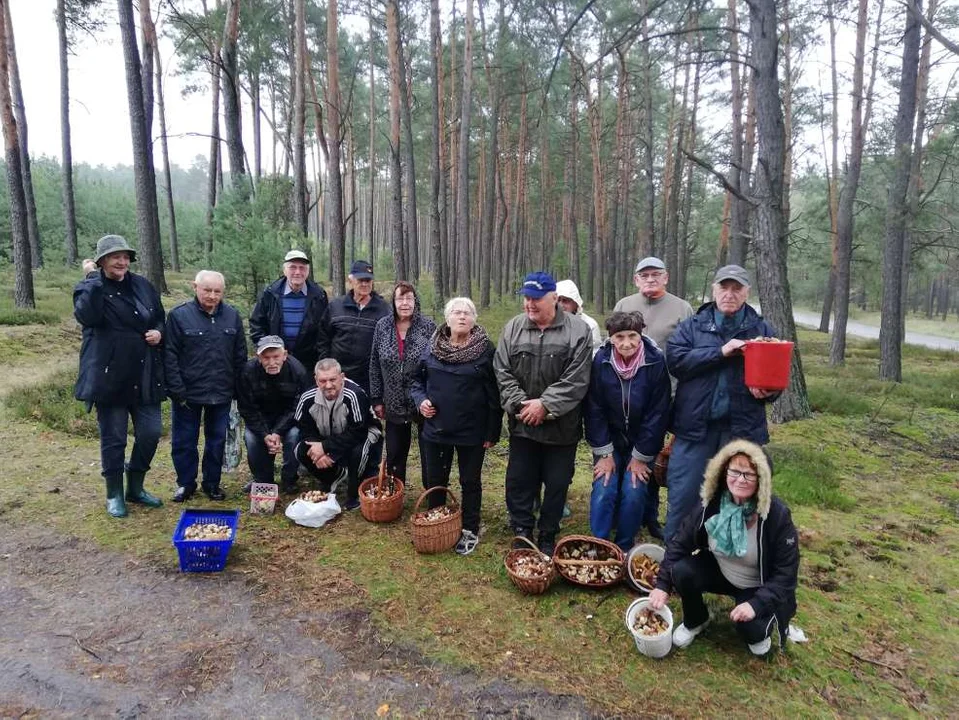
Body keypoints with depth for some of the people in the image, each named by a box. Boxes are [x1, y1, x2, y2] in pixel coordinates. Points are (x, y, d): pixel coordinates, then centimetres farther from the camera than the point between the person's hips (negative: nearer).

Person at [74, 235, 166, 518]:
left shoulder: (142, 285, 10)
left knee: (150, 434, 8)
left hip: (145, 376, 5)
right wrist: (93, 278, -19)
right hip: (110, 376, -4)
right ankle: (114, 495, 23)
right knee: (113, 438, 5)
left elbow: (160, 318, 19)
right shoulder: (89, 288, -4)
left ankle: (135, 488, 28)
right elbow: (86, 316, -25)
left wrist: (158, 332, -3)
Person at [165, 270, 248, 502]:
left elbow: (240, 356, 7)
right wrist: (177, 391, -12)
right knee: (184, 441, 9)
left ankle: (212, 483, 27)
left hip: (222, 394, 3)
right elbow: (170, 356, -8)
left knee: (217, 440, 12)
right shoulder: (179, 315, -7)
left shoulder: (232, 316, 3)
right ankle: (185, 484, 26)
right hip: (188, 394, -2)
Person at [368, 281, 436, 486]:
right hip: (394, 405, 3)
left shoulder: (428, 327, -7)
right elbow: (374, 366, 5)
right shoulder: (382, 327, 1)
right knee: (395, 455, 15)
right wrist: (377, 399, 3)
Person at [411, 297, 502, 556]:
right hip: (436, 428, 4)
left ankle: (470, 530, 31)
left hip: (472, 432, -3)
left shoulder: (486, 349, -10)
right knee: (435, 480, 17)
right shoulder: (432, 348, 1)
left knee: (470, 482, 13)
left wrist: (493, 431, -8)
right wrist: (420, 399, -6)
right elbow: (418, 378, 14)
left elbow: (494, 393, -8)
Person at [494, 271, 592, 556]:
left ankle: (548, 537, 30)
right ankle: (522, 533, 31)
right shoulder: (513, 328, 1)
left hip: (561, 426, -2)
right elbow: (502, 372, -1)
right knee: (518, 481, 12)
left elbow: (577, 380, -14)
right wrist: (519, 403, -13)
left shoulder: (578, 331, -9)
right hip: (522, 424, 3)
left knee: (556, 484, 11)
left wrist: (545, 404, -18)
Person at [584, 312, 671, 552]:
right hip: (610, 441, 1)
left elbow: (658, 413, -12)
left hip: (641, 444, -1)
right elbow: (594, 410, -9)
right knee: (603, 491, -10)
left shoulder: (655, 362, -16)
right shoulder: (601, 361, -13)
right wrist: (604, 453, -10)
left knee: (633, 493, -9)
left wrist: (641, 456, -9)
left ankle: (624, 548, 12)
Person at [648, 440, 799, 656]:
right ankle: (695, 621, 8)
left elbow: (786, 574, -20)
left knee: (750, 627, -29)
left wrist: (756, 604, -32)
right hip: (720, 573, 3)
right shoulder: (711, 504, -18)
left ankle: (760, 631, 12)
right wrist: (663, 585, -17)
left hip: (759, 587, -3)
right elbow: (680, 542, -9)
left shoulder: (777, 515, -26)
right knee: (681, 572, -24)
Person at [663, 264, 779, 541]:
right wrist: (721, 352, -17)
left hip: (742, 430, 1)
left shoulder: (762, 330, 8)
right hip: (696, 427, -1)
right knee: (683, 497, 5)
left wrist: (768, 391, -13)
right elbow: (675, 360, -11)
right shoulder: (692, 326, 5)